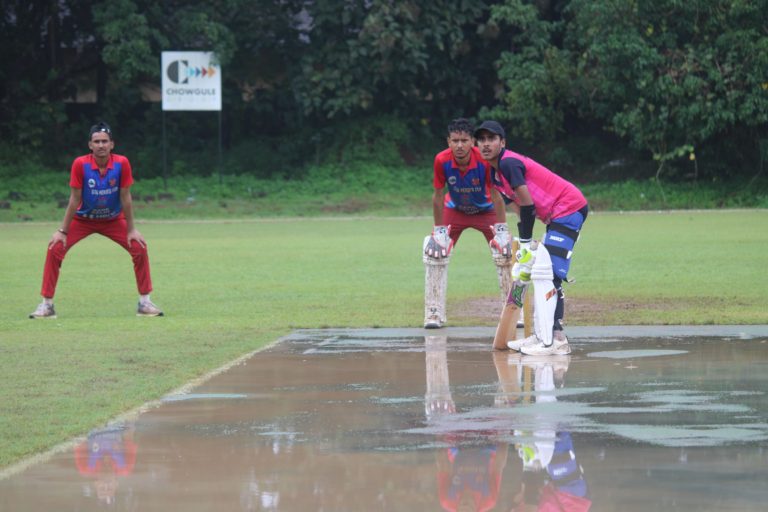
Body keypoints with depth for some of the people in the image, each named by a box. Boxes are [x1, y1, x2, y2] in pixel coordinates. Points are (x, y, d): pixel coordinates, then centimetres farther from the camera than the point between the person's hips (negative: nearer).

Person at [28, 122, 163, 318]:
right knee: (55, 249, -17)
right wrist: (62, 231, -14)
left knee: (139, 248, -13)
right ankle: (46, 305, -8)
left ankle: (144, 302, 1)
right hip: (83, 219, -1)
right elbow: (74, 199, -16)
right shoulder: (80, 164, -23)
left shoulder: (122, 163, -21)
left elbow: (125, 197, -13)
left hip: (114, 220, 1)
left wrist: (131, 230, -9)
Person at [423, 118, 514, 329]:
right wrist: (439, 230, -13)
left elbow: (496, 194, -22)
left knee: (505, 253, -10)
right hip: (455, 210, 1)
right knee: (435, 254, -11)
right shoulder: (442, 160, -28)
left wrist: (501, 228, -21)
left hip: (486, 210, -1)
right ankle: (434, 315, -3)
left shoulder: (485, 160, -32)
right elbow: (438, 196, -17)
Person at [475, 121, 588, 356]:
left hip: (570, 208, -10)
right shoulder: (495, 174, 13)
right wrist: (524, 246, 9)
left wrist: (525, 243, -13)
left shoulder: (508, 164, -17)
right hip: (556, 216, 10)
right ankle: (544, 334, 14)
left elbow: (527, 205, -19)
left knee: (551, 274, -16)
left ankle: (556, 338, -20)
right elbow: (518, 207, 16)